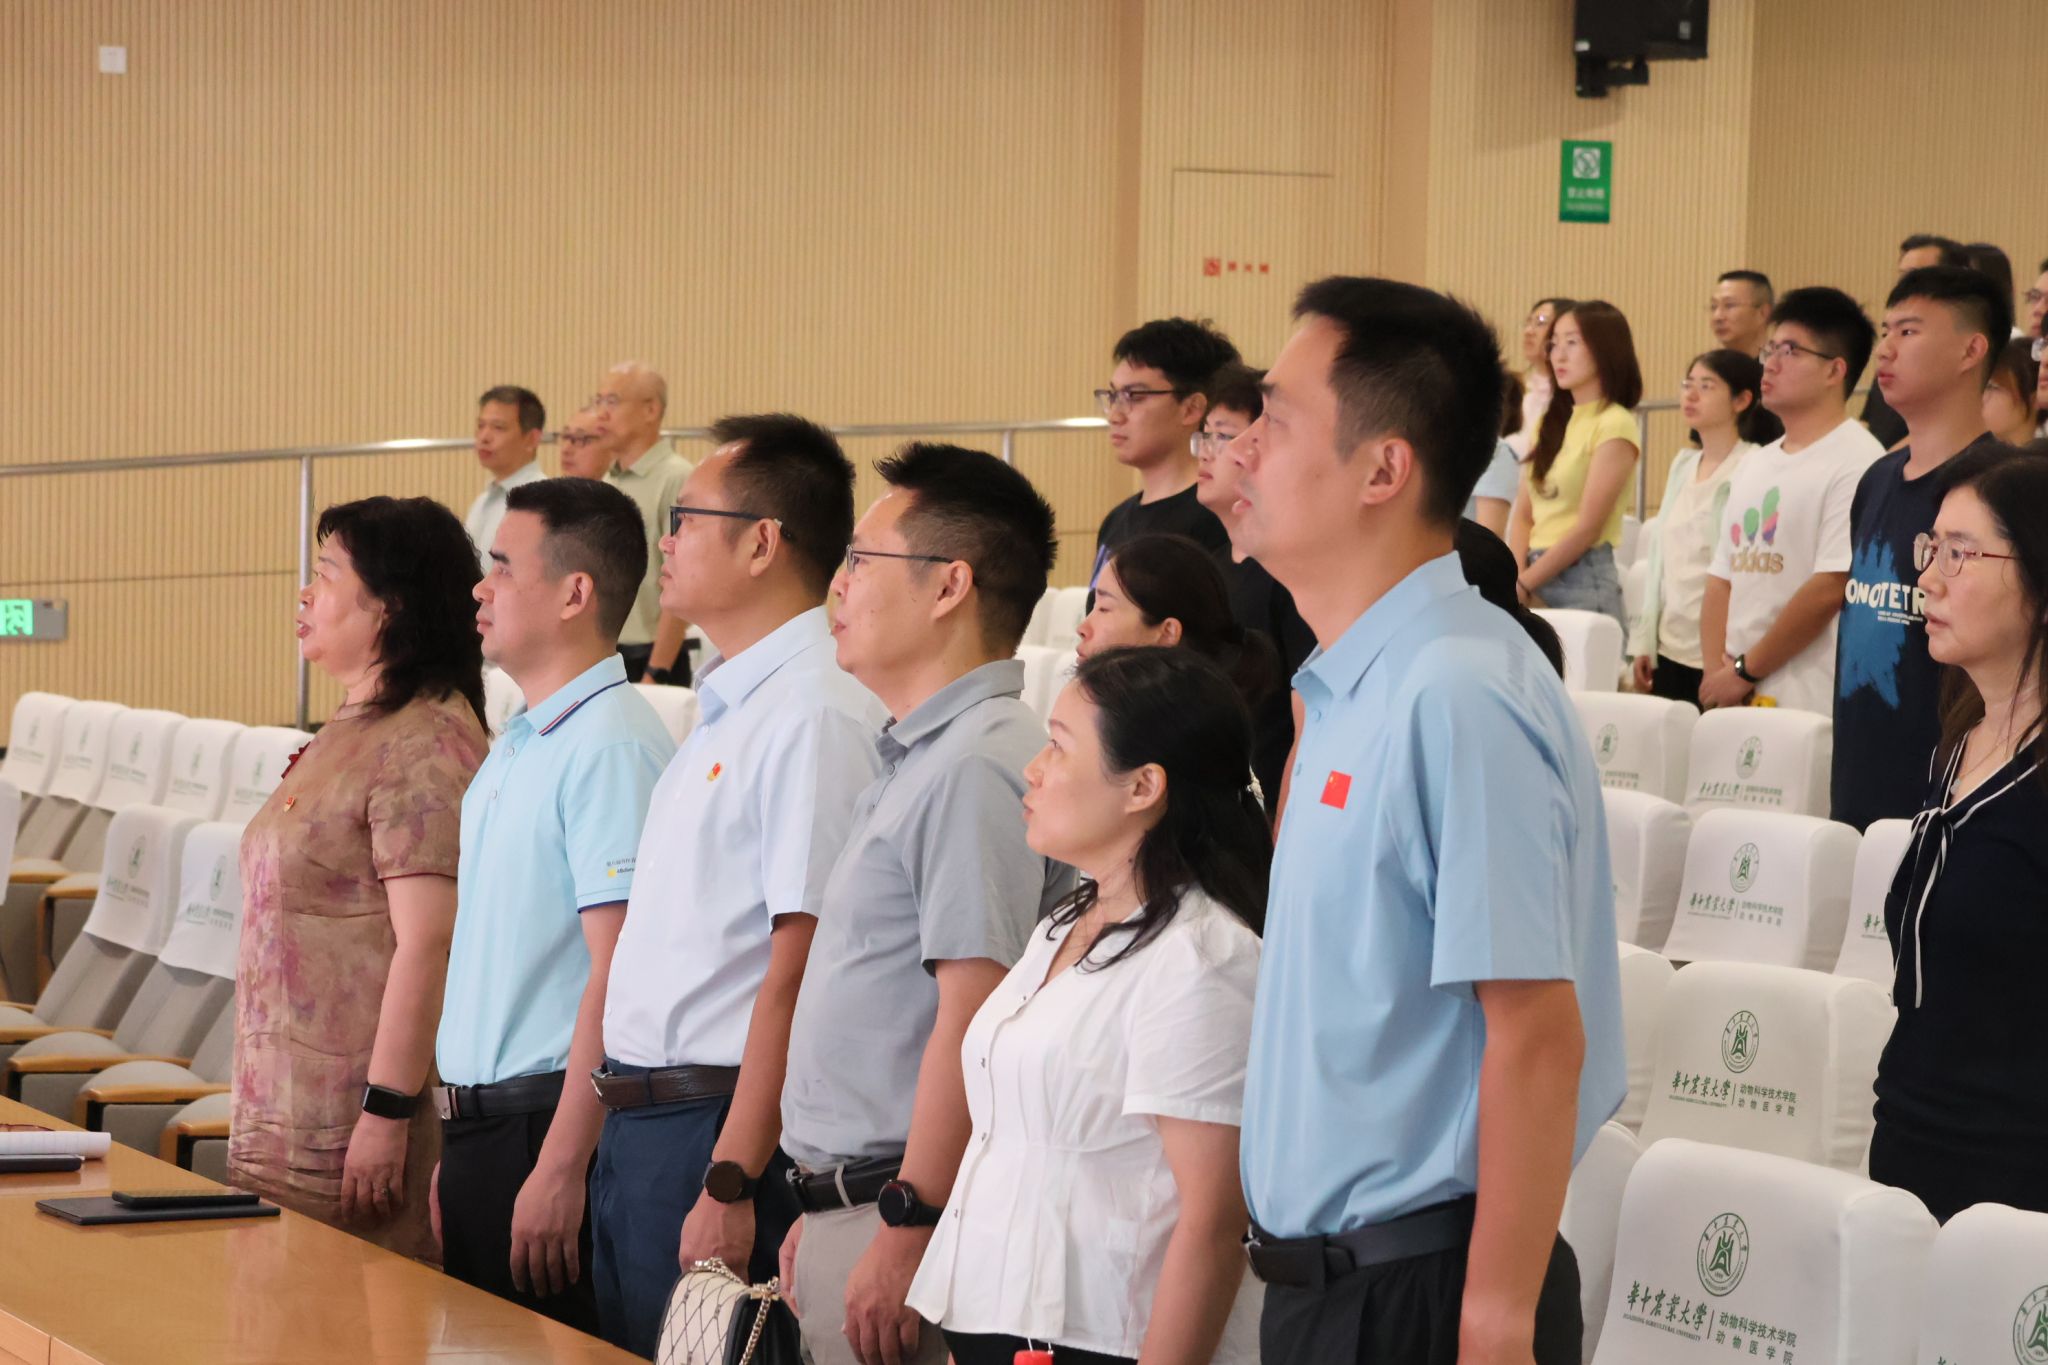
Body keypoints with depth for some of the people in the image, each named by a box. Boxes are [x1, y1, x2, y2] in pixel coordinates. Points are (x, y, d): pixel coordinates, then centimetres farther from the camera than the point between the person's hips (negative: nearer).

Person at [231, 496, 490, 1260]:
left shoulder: (422, 744, -16)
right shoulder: (353, 731, 17)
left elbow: (428, 942, -22)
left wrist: (387, 1112, -22)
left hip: (356, 1108, -10)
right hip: (290, 1102, 10)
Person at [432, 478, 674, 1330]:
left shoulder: (608, 744, -15)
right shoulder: (514, 748, 14)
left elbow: (618, 973, -21)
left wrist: (561, 1169, -23)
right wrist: (457, 1148, 18)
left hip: (548, 1123, -9)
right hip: (478, 1124, 9)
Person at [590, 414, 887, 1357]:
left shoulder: (813, 713, -16)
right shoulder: (729, 708, 15)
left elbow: (799, 971, -21)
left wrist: (730, 1182, -23)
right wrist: (624, 1114, 16)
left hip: (718, 1128, -9)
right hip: (638, 1127, 9)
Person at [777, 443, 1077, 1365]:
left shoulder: (978, 768, -15)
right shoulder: (915, 763, 17)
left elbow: (971, 1019, -21)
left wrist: (906, 1228, -22)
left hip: (903, 1211, -10)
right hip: (849, 1208, 10)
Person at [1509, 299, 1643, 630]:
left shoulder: (1614, 425, -7)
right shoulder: (1552, 422, 15)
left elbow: (1587, 529, -12)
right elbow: (1523, 515, 11)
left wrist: (1523, 584, -11)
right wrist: (1515, 575, -6)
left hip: (1583, 580, -6)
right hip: (1536, 576, 6)